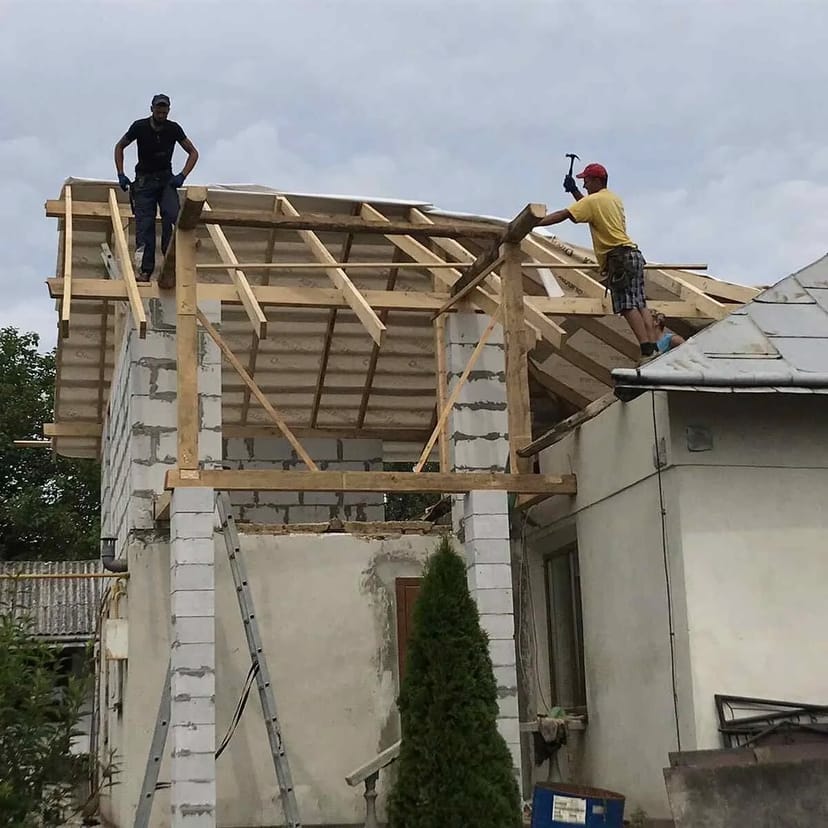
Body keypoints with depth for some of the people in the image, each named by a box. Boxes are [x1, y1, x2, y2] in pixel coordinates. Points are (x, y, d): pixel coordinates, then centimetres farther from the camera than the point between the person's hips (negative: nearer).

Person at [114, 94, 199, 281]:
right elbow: (119, 147, 7)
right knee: (144, 224, -10)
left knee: (172, 215, -23)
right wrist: (121, 175, -2)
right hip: (144, 180, -1)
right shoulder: (140, 127, -7)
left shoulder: (173, 129, -5)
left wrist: (182, 176, -8)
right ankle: (146, 270, -11)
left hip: (166, 179, 1)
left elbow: (193, 153, 5)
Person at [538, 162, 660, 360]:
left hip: (619, 258, -9)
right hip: (633, 254, 9)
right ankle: (654, 349, -3)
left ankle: (647, 351, -23)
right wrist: (574, 191, 31)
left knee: (628, 307, -14)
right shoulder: (614, 199, 22)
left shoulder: (593, 201, -5)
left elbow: (562, 215, -11)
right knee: (640, 305, 5)